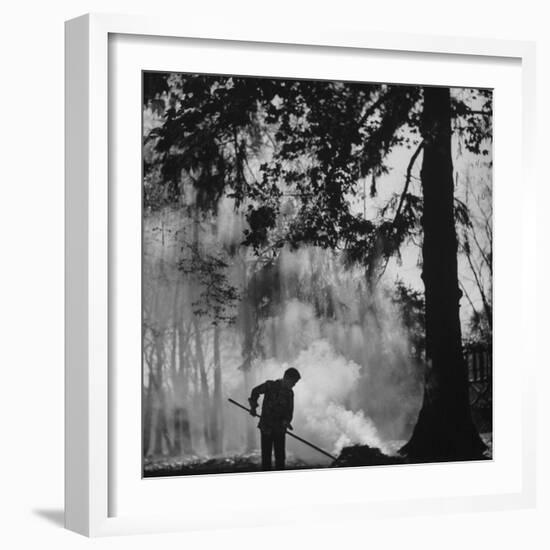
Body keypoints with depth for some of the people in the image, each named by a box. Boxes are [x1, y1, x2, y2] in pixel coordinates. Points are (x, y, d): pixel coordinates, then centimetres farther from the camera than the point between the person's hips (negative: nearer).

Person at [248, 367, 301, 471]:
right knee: (266, 455, 0)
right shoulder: (270, 385, -7)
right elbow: (256, 391, 8)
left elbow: (289, 411, 4)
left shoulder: (289, 393, 5)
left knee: (280, 456, 2)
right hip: (266, 427, -3)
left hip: (280, 429, 4)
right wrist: (253, 406, -1)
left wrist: (286, 421, -16)